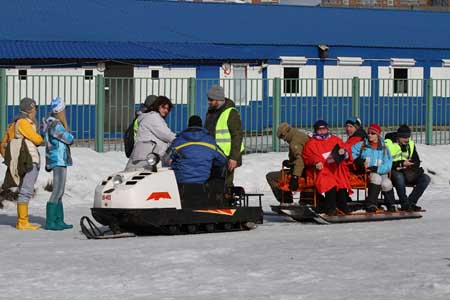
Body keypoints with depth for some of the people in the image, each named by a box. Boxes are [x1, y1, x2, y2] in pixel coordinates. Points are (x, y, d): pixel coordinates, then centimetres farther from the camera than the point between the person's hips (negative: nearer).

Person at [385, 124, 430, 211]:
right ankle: (405, 204, -31)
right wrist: (401, 164, -21)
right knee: (399, 176, -41)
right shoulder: (388, 143, -7)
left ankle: (411, 202, -18)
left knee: (426, 178, -15)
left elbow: (417, 162, 12)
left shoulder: (410, 145, 12)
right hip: (392, 172, -6)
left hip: (407, 172, 6)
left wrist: (406, 166, -9)